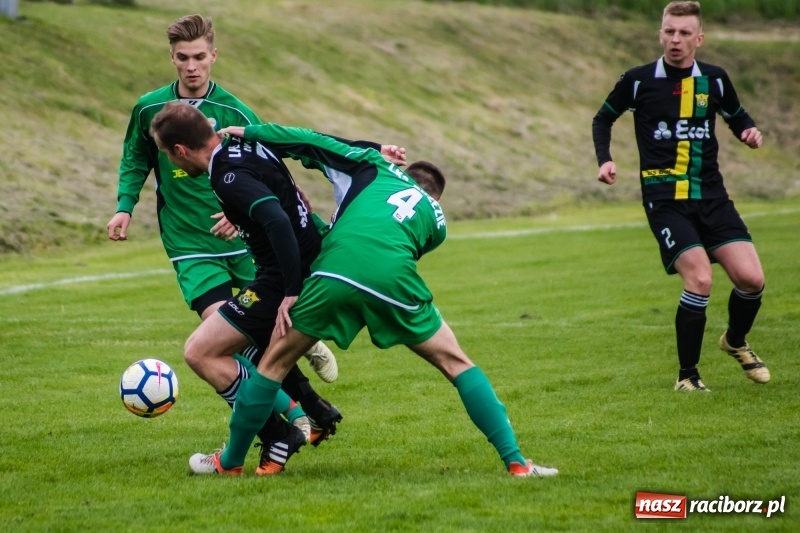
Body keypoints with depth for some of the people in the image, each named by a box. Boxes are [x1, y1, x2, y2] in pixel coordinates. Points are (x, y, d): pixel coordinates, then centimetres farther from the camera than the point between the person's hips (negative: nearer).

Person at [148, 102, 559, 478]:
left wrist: (245, 133, 30)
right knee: (456, 364, 16)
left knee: (274, 362, 19)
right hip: (393, 280, 1)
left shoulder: (375, 166, 27)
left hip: (337, 269, 0)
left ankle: (230, 461, 29)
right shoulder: (436, 219, 30)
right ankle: (515, 462, 7)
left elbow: (305, 142, 18)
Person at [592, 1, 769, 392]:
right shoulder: (638, 81, -2)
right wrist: (605, 160, -1)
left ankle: (736, 342, 25)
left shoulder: (714, 80, 5)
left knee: (751, 278, -9)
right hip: (664, 199, -3)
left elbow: (737, 117, 22)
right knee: (699, 279, -20)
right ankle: (687, 375, -1)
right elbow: (603, 119, 14)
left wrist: (749, 132, -1)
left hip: (710, 195, 3)